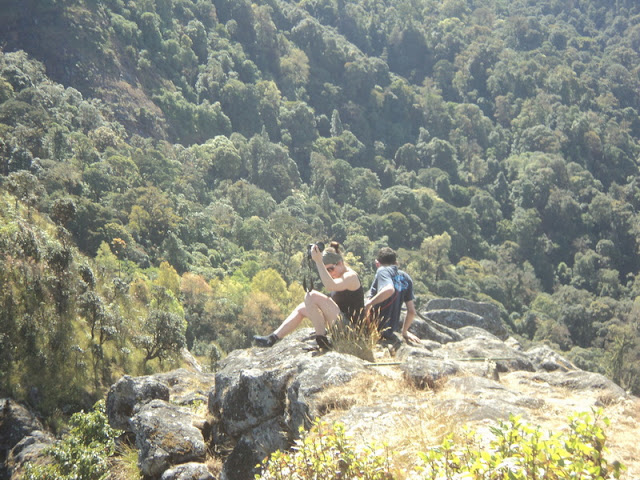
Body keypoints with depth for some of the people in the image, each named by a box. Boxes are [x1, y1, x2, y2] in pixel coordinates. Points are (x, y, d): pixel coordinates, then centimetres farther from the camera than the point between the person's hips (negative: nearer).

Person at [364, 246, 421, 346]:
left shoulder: (382, 271, -9)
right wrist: (404, 332, 23)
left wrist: (369, 303, -21)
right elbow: (412, 312, 9)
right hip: (390, 332, 7)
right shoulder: (406, 278, 11)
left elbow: (389, 289, -33)